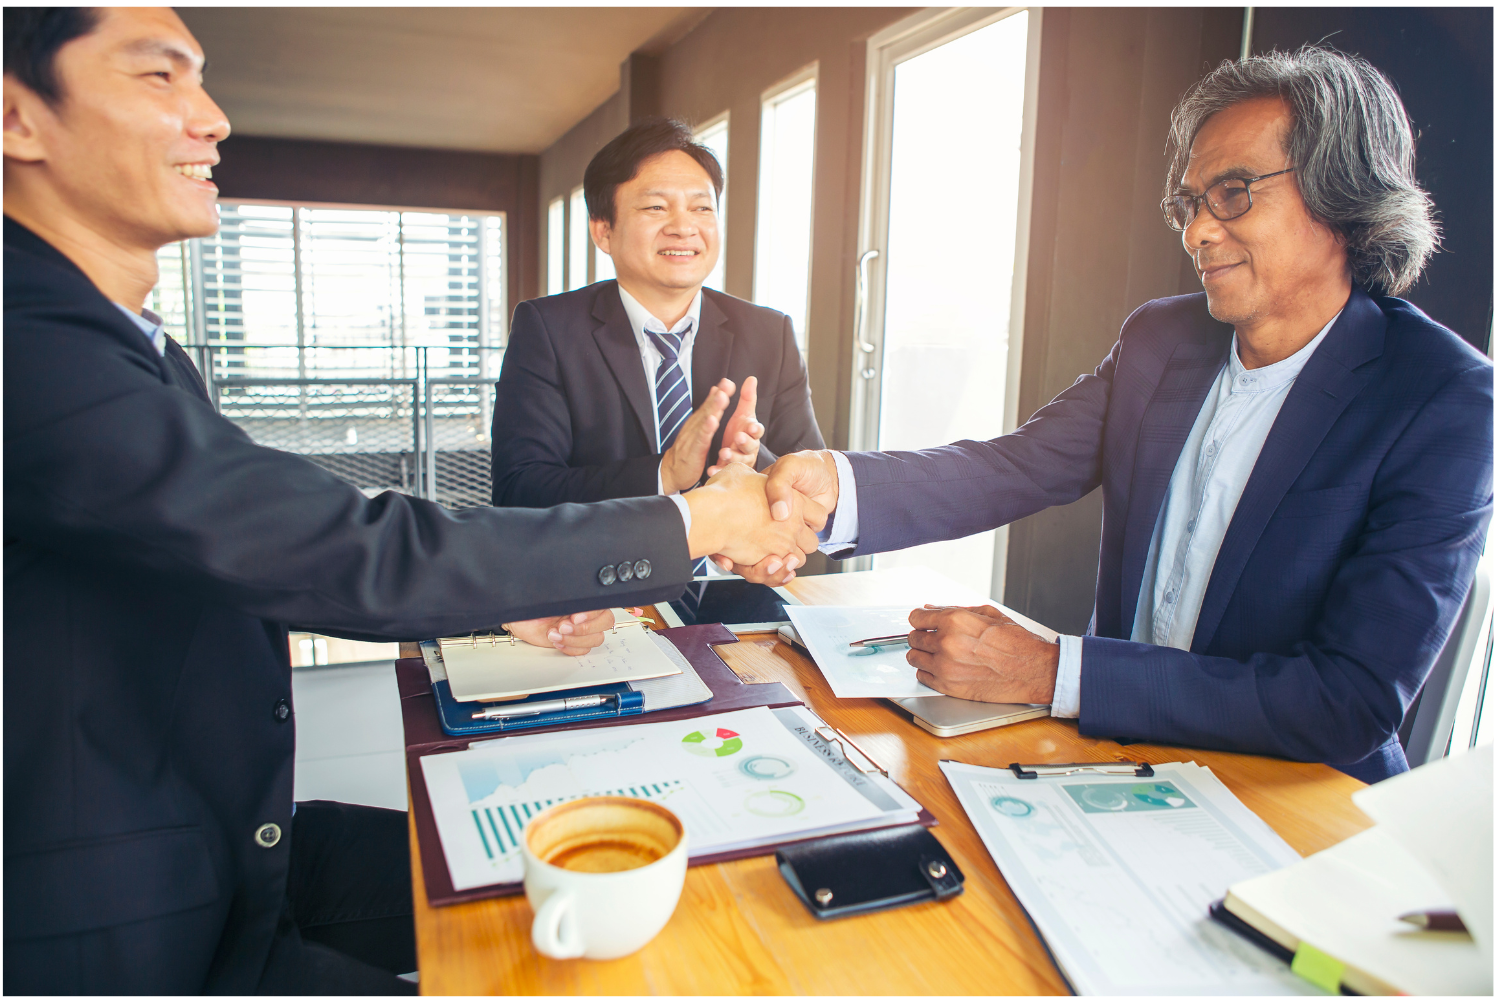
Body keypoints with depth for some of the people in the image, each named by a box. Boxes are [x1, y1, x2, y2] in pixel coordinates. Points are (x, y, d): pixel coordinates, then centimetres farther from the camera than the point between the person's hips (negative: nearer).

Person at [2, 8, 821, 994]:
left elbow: (284, 563, 10)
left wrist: (503, 600, 1)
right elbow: (359, 555, -30)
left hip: (238, 846, 8)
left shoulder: (138, 352, 6)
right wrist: (690, 525, -23)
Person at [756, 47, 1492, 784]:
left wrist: (1050, 670, -28)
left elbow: (1355, 701, -21)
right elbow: (1016, 467, -8)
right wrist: (837, 485, -27)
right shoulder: (1161, 338, 2)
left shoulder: (1442, 398, -15)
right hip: (1120, 751, 5)